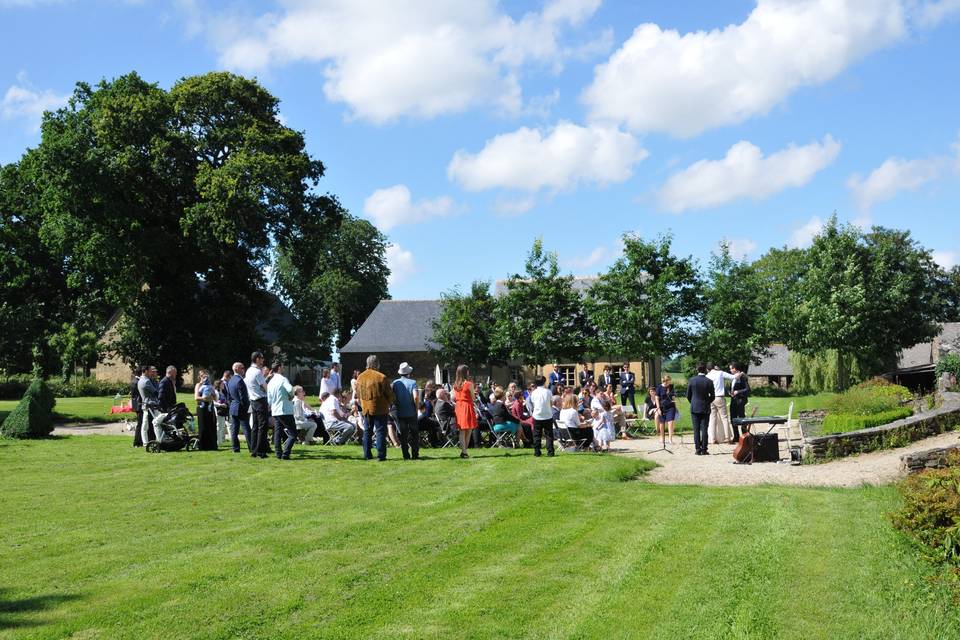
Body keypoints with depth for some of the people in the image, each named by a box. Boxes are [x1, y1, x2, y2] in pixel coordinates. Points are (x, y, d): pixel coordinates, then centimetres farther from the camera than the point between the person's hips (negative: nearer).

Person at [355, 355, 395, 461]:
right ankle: (381, 455, -3)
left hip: (366, 409, 5)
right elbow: (389, 394, -7)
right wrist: (389, 404, 11)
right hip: (380, 409, -5)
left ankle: (367, 454, 13)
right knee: (380, 431, 0)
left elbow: (358, 394, 14)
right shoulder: (381, 377, -13)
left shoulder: (360, 377, 5)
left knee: (367, 432, 12)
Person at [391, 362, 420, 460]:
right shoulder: (412, 382, -9)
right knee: (414, 434, 9)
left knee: (403, 435, 8)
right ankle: (415, 454, 7)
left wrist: (397, 405, 11)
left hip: (400, 413, 2)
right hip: (411, 412, -2)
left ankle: (406, 455, 6)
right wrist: (416, 406, -3)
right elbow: (416, 397, -20)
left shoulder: (395, 383, -1)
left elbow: (392, 397, -5)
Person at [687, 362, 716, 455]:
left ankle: (698, 449, 2)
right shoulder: (709, 382, -7)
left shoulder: (691, 381, -6)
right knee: (704, 429, 3)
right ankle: (704, 449, 3)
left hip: (694, 408, 0)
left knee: (696, 430, 4)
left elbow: (688, 395, 1)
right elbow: (712, 396, 0)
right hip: (705, 409, 0)